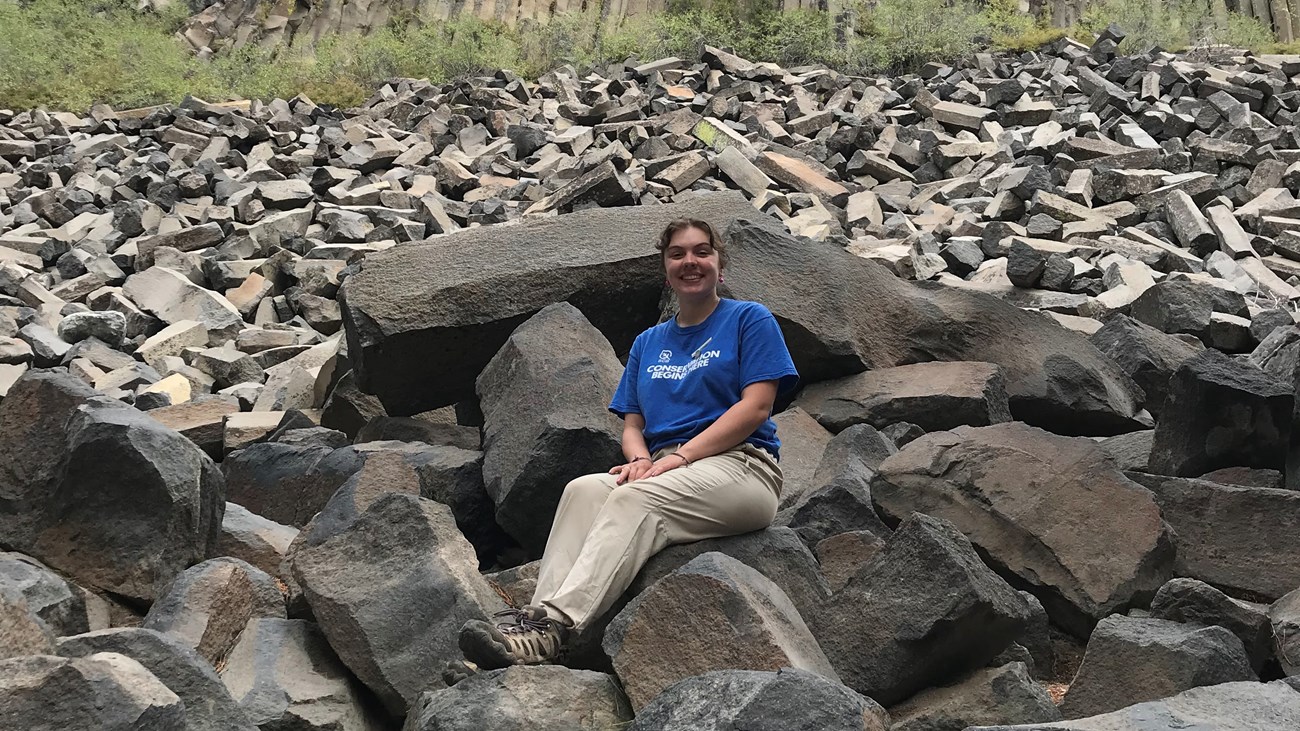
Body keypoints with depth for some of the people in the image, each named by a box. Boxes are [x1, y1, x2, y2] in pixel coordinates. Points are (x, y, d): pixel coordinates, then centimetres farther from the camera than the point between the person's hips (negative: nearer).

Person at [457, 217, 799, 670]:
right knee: (583, 490, -26)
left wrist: (679, 456, -14)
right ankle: (539, 613, -44)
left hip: (741, 467, -5)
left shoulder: (749, 320, 8)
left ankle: (554, 625, -49)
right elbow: (632, 424, 18)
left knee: (636, 499, -34)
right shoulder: (648, 343, 24)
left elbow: (756, 407, -5)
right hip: (662, 475, 5)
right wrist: (640, 460, -7)